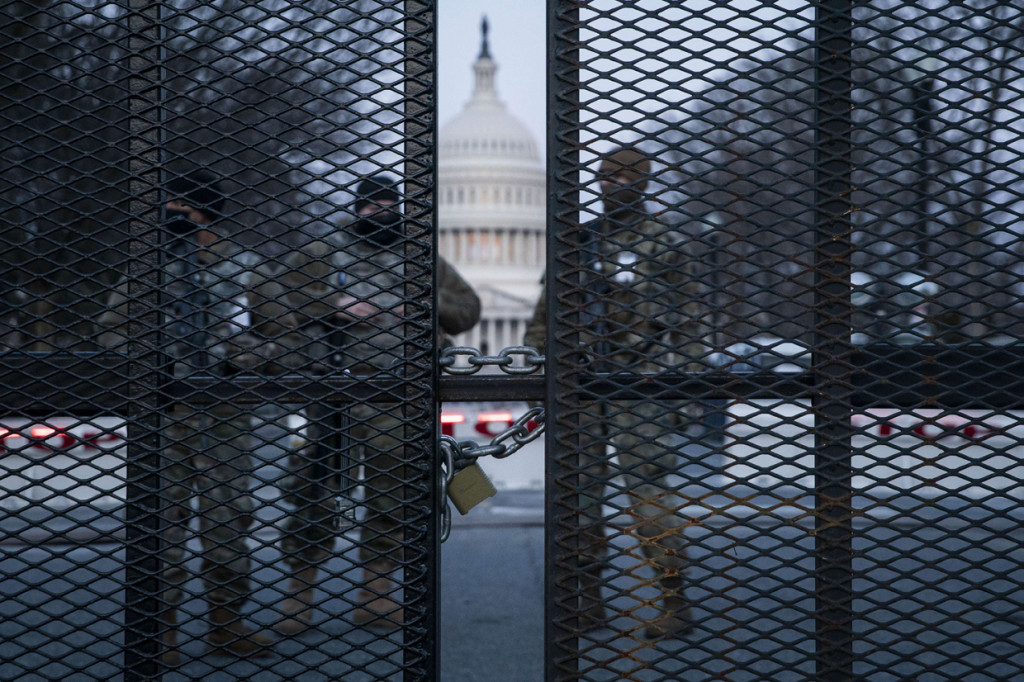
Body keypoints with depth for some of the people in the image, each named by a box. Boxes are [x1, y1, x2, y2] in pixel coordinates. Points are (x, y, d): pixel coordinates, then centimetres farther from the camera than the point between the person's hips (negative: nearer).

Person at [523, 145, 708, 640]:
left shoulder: (667, 246, 0)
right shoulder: (578, 242, 11)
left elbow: (687, 324, -1)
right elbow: (547, 314, 13)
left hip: (640, 380, -5)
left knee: (647, 489, -7)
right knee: (579, 488, 3)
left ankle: (676, 605, 1)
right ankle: (589, 603, 13)